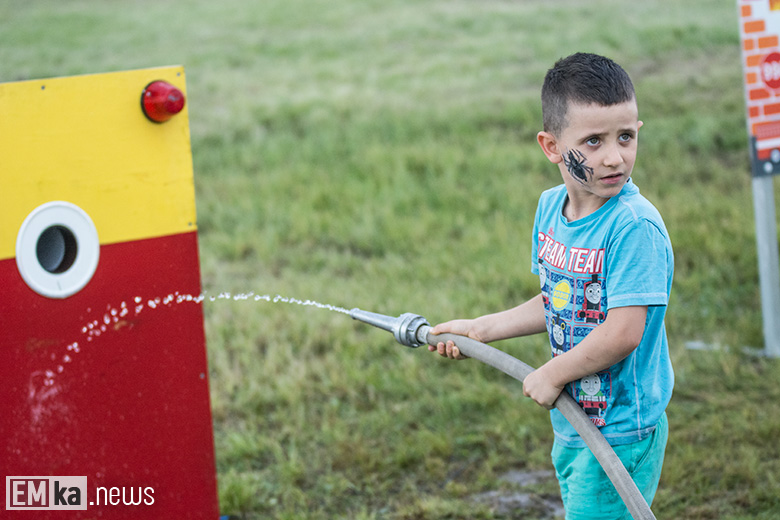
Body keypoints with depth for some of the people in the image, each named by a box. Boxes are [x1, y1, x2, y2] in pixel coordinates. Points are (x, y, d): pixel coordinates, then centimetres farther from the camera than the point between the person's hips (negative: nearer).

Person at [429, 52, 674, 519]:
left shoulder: (635, 226, -24)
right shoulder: (551, 208, 2)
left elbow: (623, 333, -27)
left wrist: (551, 375, -14)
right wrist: (481, 330, 18)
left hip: (619, 434, -8)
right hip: (572, 426, 8)